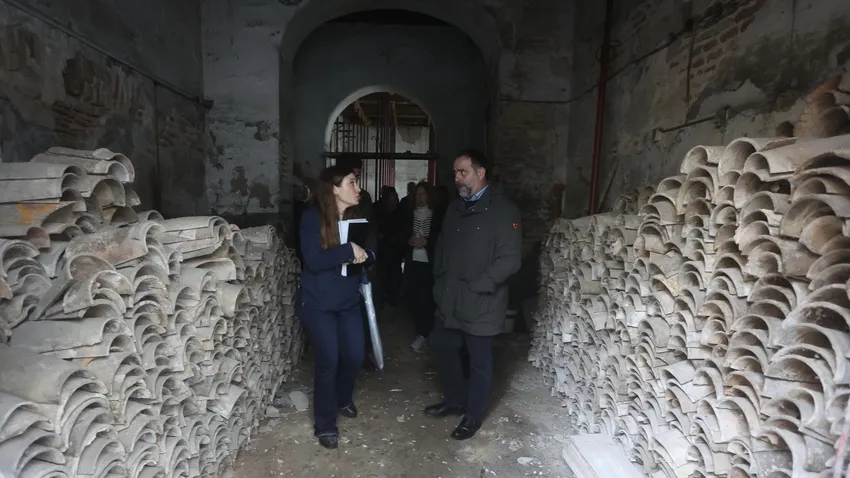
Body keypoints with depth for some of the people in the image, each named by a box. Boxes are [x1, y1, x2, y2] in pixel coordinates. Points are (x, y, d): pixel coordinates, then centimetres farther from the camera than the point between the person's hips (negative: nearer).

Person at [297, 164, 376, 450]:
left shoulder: (357, 217, 1)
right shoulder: (312, 218, -15)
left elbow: (369, 253, 6)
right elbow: (314, 261, -24)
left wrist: (364, 255, -16)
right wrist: (348, 251, -25)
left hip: (349, 301, 5)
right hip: (317, 303, -5)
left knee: (355, 356, 8)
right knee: (328, 361, -2)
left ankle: (343, 399, 40)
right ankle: (325, 425, 20)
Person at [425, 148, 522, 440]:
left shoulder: (502, 210, -14)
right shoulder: (455, 208, 10)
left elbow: (510, 260, -19)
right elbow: (442, 247, 18)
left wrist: (475, 287, -19)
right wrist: (440, 281, 8)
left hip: (481, 304, -7)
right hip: (449, 300, 8)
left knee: (479, 362, 9)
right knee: (442, 348, 19)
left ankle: (474, 415, 31)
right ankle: (455, 400, 42)